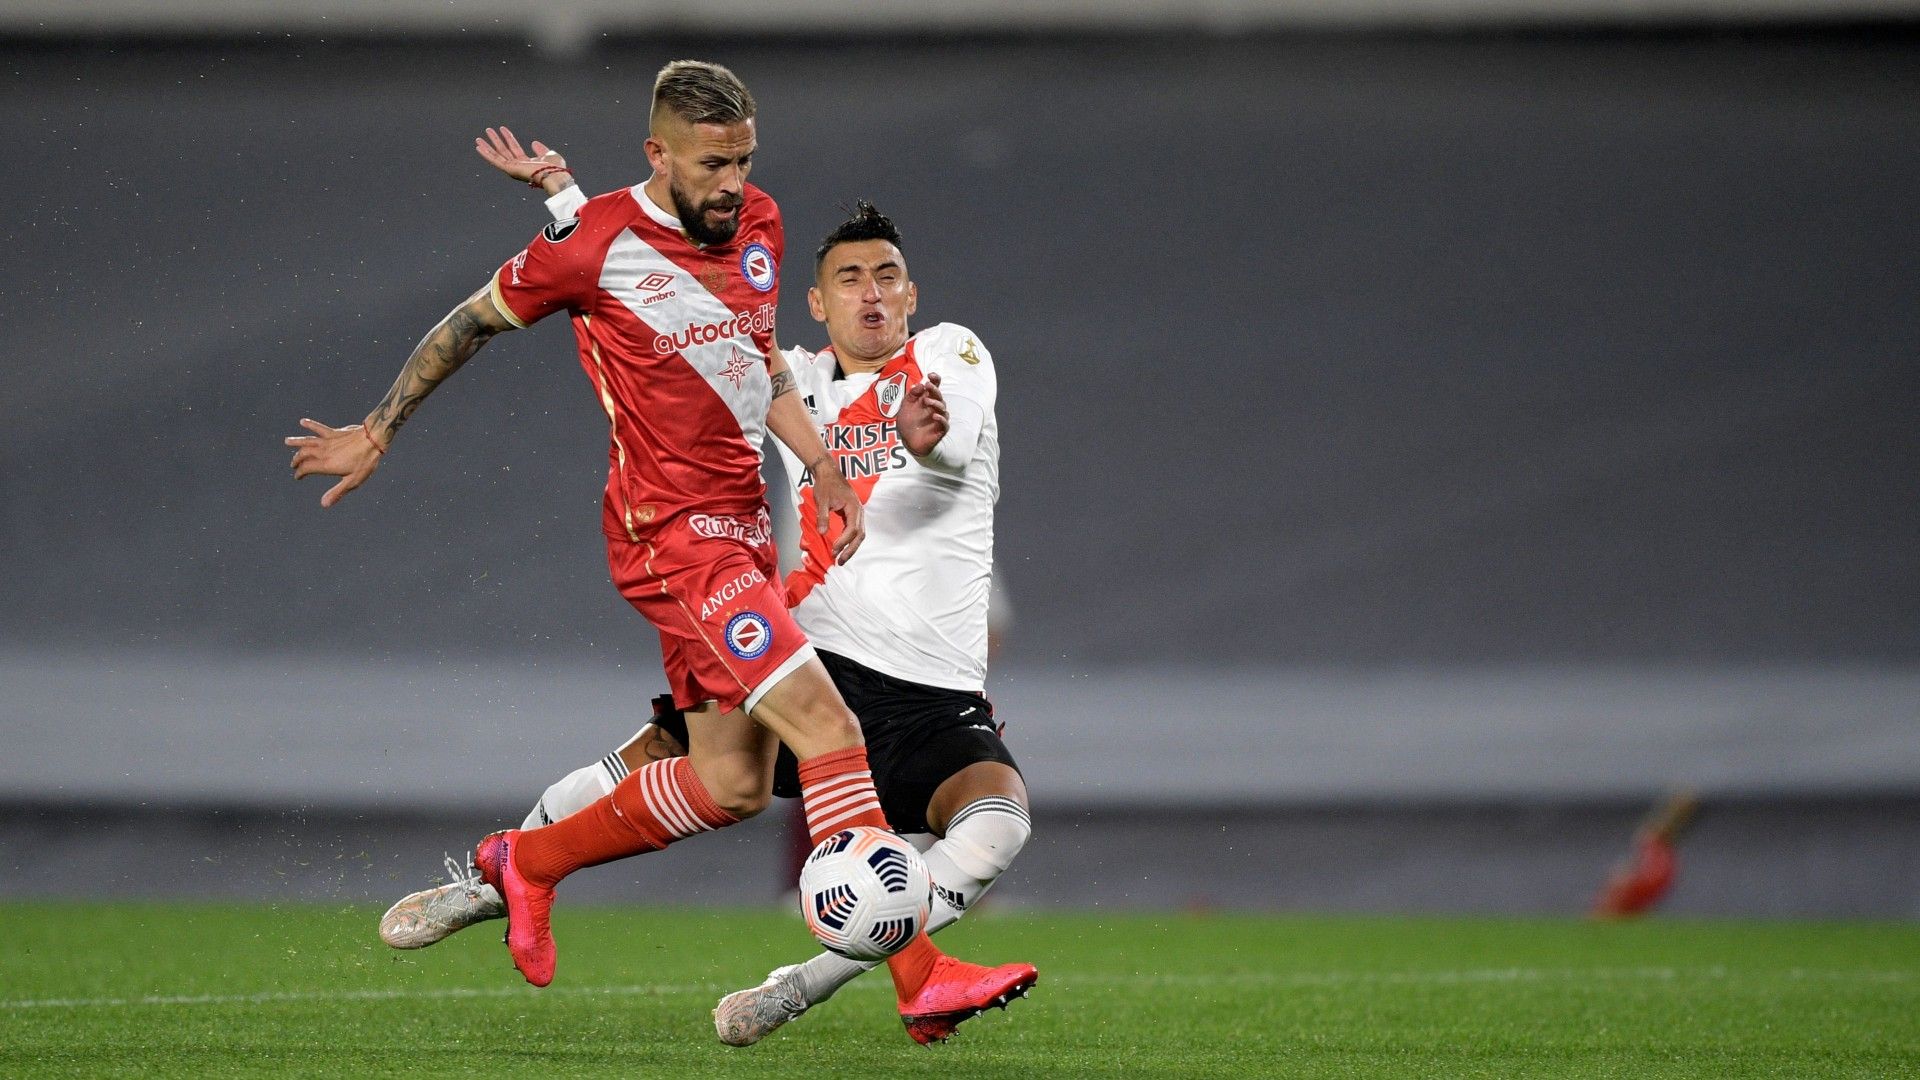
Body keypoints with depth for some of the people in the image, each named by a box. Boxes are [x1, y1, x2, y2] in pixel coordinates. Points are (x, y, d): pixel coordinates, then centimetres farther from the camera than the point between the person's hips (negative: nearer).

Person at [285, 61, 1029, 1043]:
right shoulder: (597, 244, -12)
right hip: (673, 536, -8)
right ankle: (919, 979, -19)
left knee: (732, 782, 10)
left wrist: (822, 465, 9)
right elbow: (474, 321, 3)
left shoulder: (758, 226, 8)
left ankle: (529, 861, 30)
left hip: (737, 530, 8)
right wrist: (377, 433, 10)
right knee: (827, 730, -18)